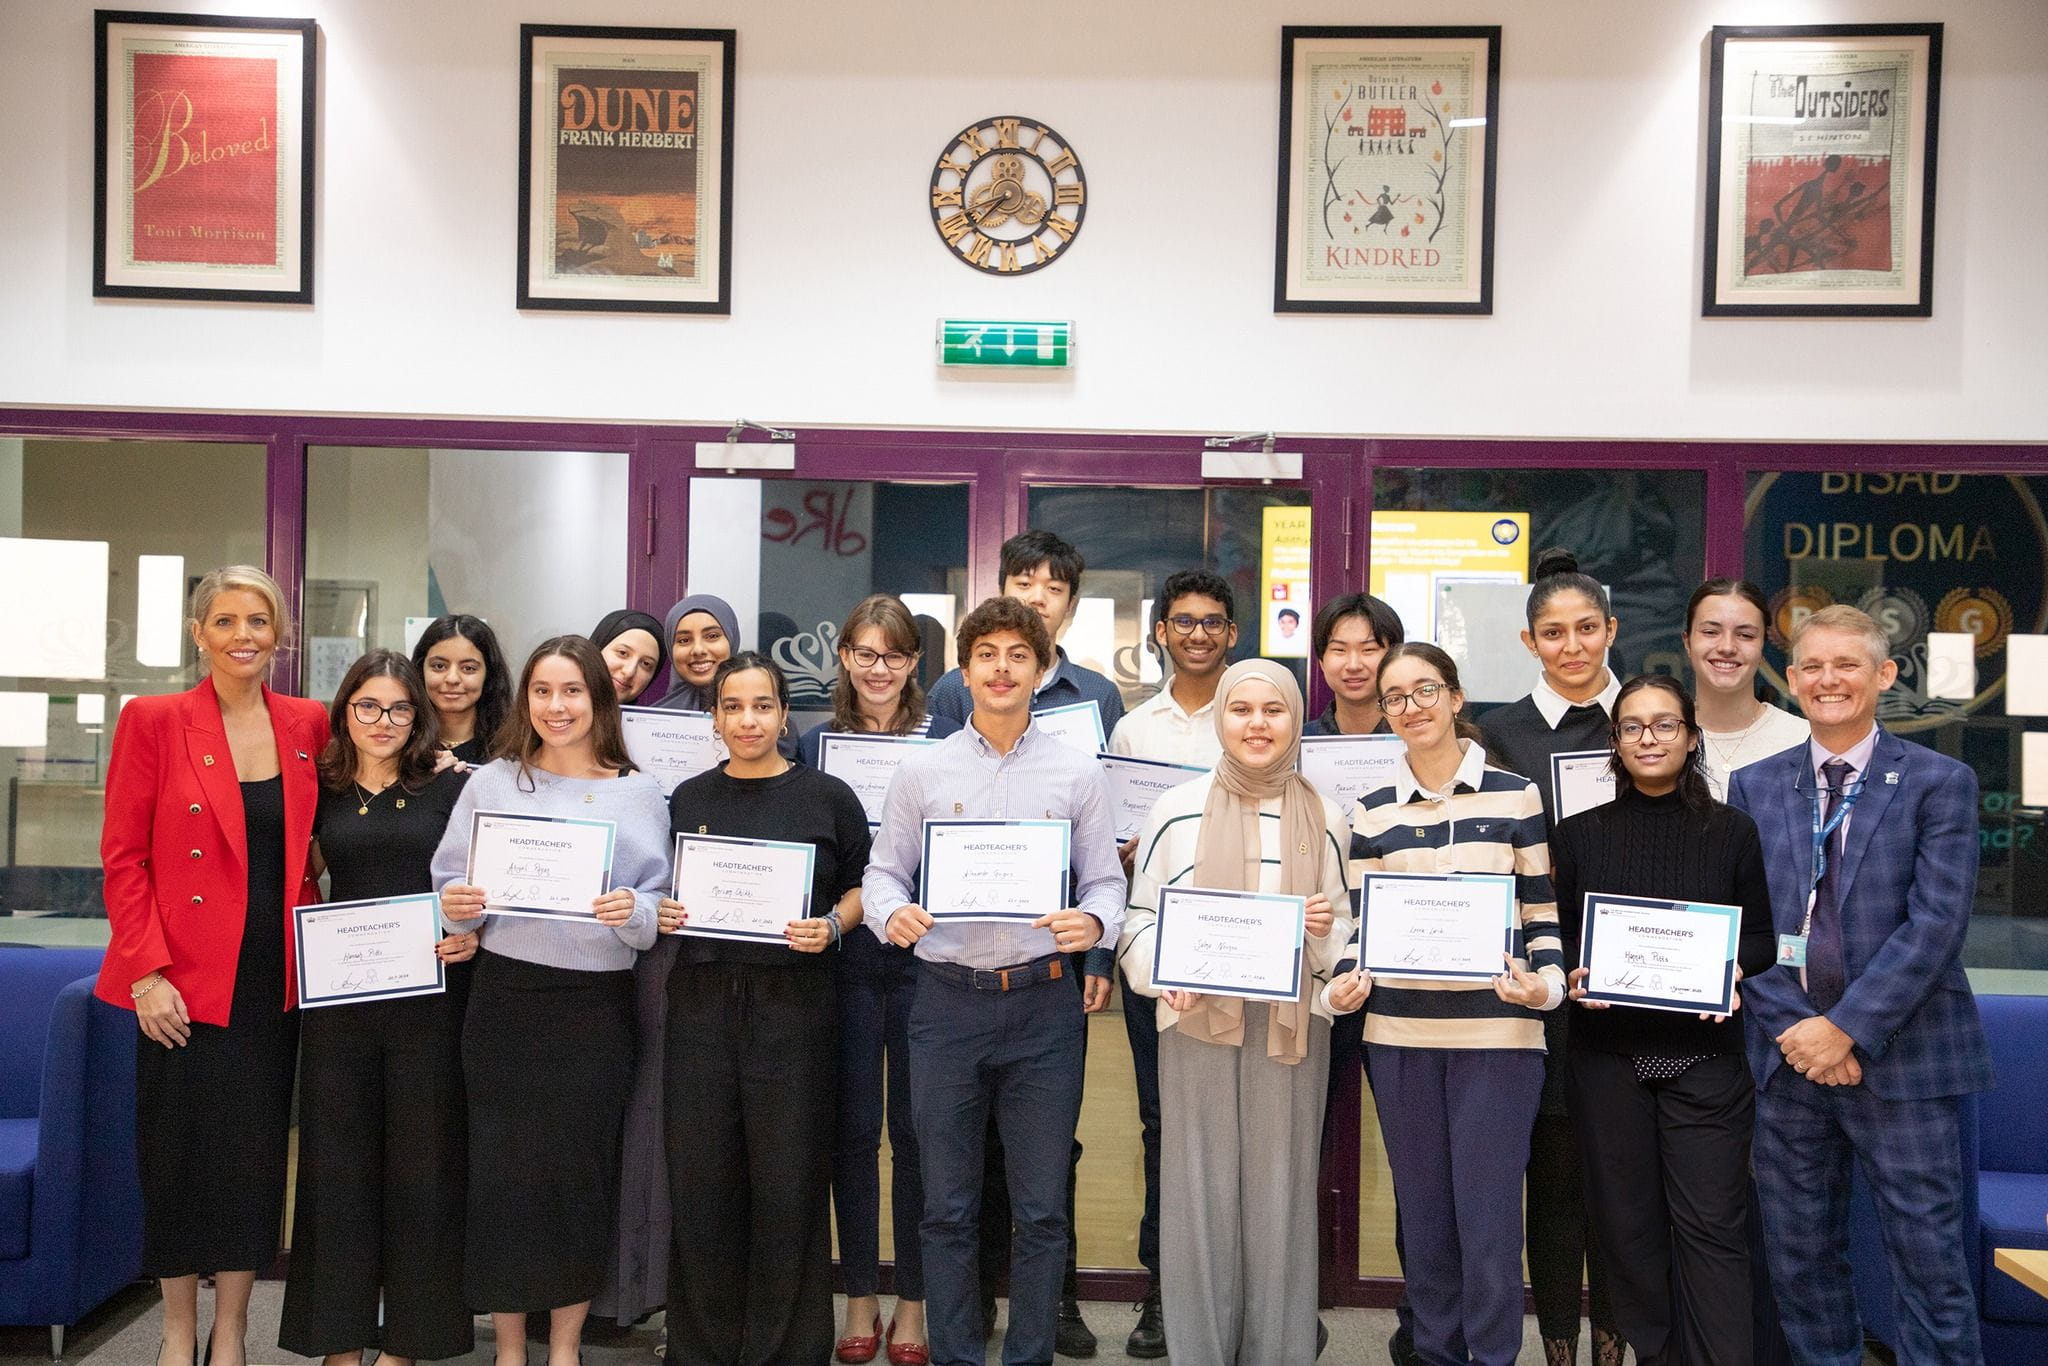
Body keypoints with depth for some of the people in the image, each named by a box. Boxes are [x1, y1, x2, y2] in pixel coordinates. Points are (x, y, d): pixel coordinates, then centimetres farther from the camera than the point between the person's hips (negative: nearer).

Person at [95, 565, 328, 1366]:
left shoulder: (308, 724, 5)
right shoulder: (154, 721, -4)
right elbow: (122, 857, -6)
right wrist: (146, 971, -11)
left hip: (275, 980, 3)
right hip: (183, 983, -3)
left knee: (256, 1157, 9)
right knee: (179, 1156, 7)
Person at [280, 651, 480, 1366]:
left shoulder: (451, 787, -1)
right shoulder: (322, 790, 6)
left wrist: (473, 936, -16)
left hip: (430, 993, -2)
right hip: (337, 996, 2)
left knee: (419, 1162, 6)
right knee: (337, 1160, 8)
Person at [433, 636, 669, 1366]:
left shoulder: (639, 794, 5)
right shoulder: (490, 782, 6)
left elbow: (660, 905, 2)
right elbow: (451, 886, 6)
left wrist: (632, 912, -19)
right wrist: (457, 907, -15)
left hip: (598, 1005, 0)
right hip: (506, 999, 0)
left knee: (583, 1167, 5)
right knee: (503, 1167, 4)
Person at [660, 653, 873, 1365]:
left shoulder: (828, 796, 2)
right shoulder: (688, 798, 10)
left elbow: (862, 887, 7)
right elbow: (662, 893, 18)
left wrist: (830, 926, -11)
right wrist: (661, 914, -3)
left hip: (793, 1004, -2)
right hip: (702, 999, 2)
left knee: (788, 1180, 2)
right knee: (700, 1176, 6)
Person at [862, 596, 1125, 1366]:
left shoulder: (1079, 775, 3)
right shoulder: (921, 772, 5)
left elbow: (1106, 880, 4)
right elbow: (884, 871, 7)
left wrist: (1092, 922, -17)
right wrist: (892, 914, -14)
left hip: (1043, 1004, 0)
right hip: (947, 1001, 1)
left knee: (1041, 1208, 8)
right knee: (948, 1207, 10)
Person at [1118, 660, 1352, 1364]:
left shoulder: (1324, 818, 7)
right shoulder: (1177, 810, 2)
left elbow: (1344, 935, 14)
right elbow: (1140, 916, 4)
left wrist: (1326, 930, -9)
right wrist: (1165, 976, -14)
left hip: (1291, 1023, 1)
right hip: (1197, 1019, -1)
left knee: (1281, 1188, 5)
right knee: (1201, 1187, 3)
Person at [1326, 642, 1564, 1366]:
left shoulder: (1514, 795, 3)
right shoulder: (1370, 811, 8)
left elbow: (1543, 915, 5)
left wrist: (1545, 983, -14)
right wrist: (1345, 983, -10)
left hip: (1497, 1033, -2)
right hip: (1400, 1035, 2)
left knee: (1488, 1219, -1)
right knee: (1423, 1217, 11)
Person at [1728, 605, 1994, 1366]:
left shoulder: (1940, 783, 0)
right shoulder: (1753, 787, 8)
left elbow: (1936, 923, -9)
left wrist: (1848, 1028, -15)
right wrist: (1793, 1026, -9)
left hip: (1903, 1057, -3)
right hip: (1790, 1052, 3)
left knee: (1929, 1259, 2)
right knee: (1799, 1254, 11)